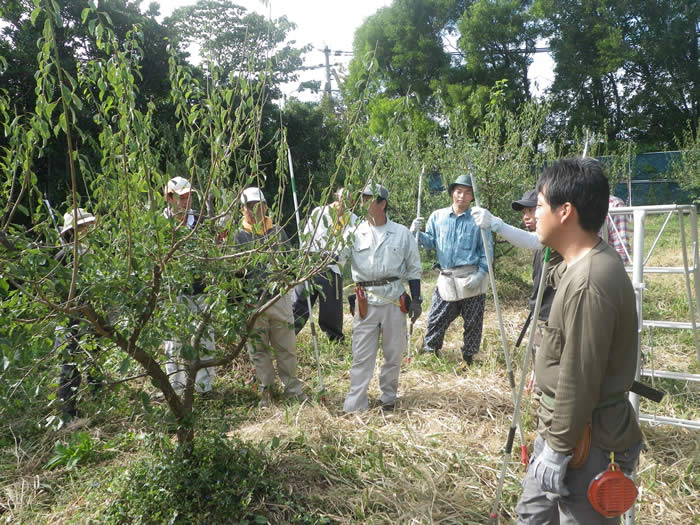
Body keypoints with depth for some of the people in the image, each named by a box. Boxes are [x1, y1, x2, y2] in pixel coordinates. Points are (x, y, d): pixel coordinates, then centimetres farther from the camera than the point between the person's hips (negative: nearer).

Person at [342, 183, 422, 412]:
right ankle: (354, 405, 7)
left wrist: (416, 300, 5)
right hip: (366, 301, -1)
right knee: (362, 355, 0)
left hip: (394, 299, 1)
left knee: (394, 352, 11)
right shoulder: (355, 232, 3)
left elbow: (413, 269, 10)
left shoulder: (402, 233, 5)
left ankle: (388, 397, 30)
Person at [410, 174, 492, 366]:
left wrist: (480, 274, -13)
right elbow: (430, 242, 9)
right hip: (446, 278, 2)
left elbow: (486, 251, -1)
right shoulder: (437, 216, 6)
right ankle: (429, 353, 24)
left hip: (471, 280, -2)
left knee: (473, 322, 8)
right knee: (436, 320, 6)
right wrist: (417, 233, -10)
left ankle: (469, 358, 25)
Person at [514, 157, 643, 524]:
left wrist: (558, 449, -17)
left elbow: (580, 380, -26)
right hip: (560, 426, 10)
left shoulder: (590, 282, -29)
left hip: (584, 440, -9)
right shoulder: (580, 264, 4)